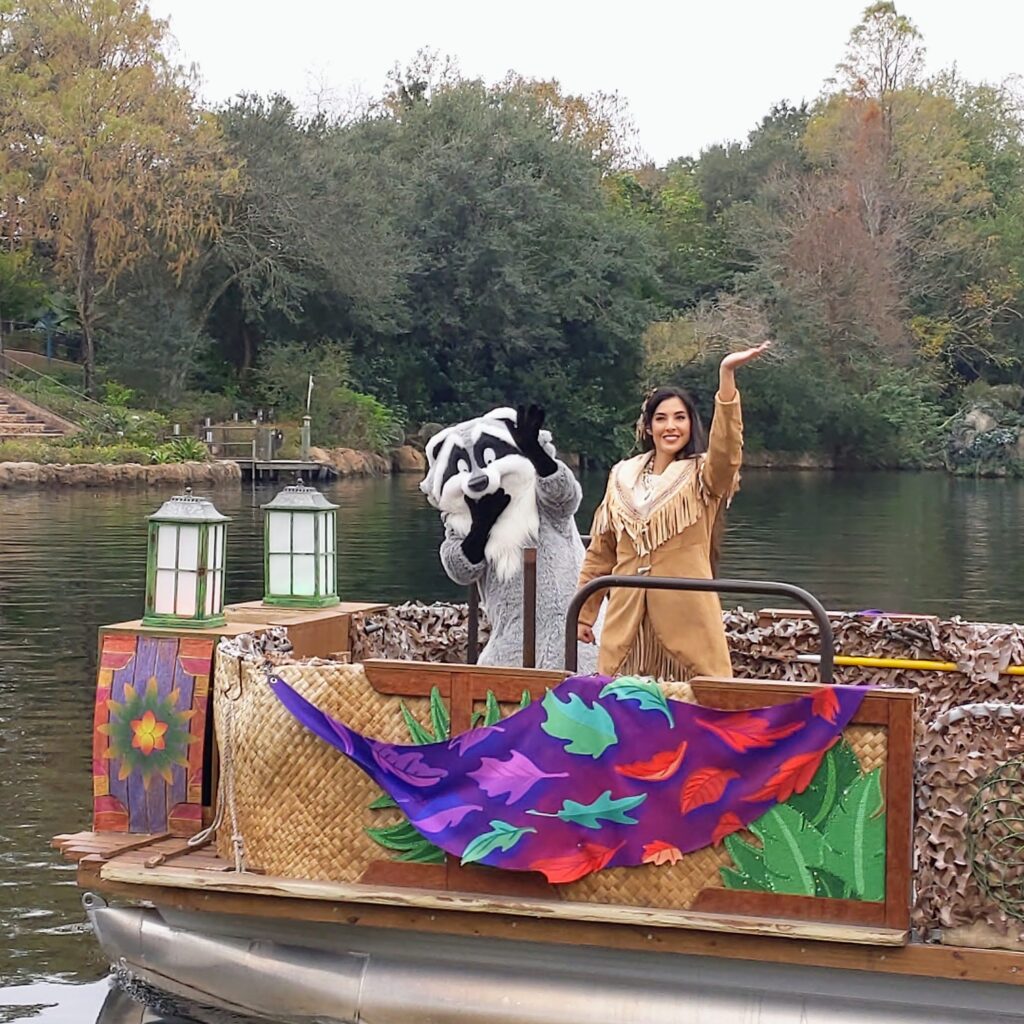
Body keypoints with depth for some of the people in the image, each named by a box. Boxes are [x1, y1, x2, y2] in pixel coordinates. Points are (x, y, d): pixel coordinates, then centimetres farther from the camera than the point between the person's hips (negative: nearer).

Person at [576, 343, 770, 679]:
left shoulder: (702, 475, 2)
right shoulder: (622, 476, 12)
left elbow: (726, 449, -22)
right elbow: (600, 552, 16)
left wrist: (727, 374, -33)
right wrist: (584, 612, 13)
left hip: (685, 613, -3)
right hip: (627, 615, 3)